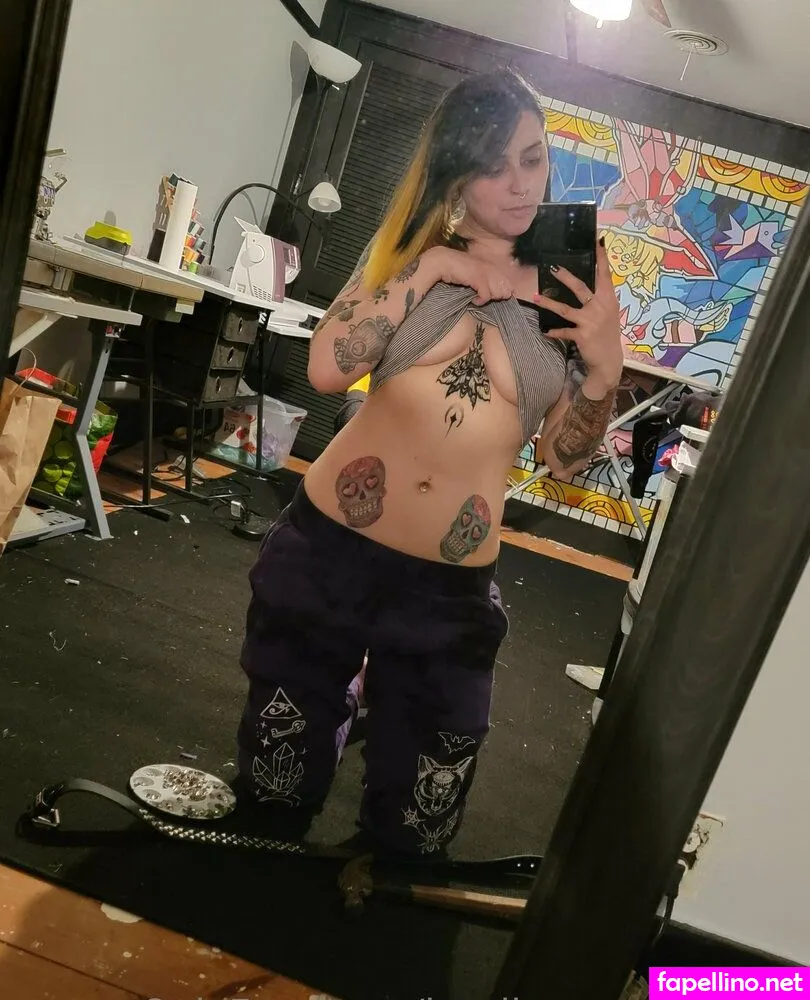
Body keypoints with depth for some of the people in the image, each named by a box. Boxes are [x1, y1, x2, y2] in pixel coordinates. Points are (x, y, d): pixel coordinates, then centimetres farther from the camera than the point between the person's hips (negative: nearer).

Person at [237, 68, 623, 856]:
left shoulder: (569, 292, 3)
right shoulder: (411, 248, 4)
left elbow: (563, 459, 3)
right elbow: (327, 369, -13)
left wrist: (603, 367, -13)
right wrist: (430, 269, -14)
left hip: (450, 592, 0)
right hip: (326, 552, 1)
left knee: (411, 832, 13)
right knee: (273, 792, 19)